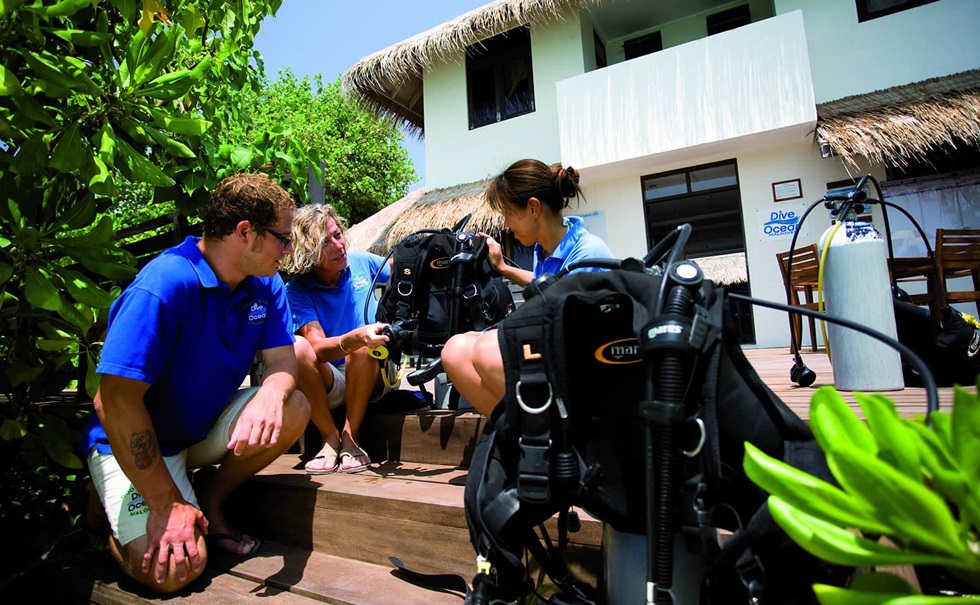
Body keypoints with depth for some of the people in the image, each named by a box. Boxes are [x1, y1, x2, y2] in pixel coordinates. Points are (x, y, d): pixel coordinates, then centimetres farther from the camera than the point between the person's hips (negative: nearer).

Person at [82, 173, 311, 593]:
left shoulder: (266, 284, -6)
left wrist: (270, 396, -35)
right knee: (174, 571, -21)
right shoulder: (165, 283, -28)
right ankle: (114, 515, 13)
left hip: (208, 428, 6)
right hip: (135, 444, -6)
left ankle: (210, 501, 3)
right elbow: (114, 402, -29)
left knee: (293, 409, -20)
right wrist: (166, 504, -25)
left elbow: (282, 360, -8)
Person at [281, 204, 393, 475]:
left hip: (371, 377, 1)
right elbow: (319, 347, -23)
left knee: (361, 347, -32)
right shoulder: (297, 290, -8)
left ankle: (350, 437, -14)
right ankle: (330, 438, -14)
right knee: (295, 348, -29)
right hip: (332, 385, -1)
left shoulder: (360, 261, 0)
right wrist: (357, 337, -44)